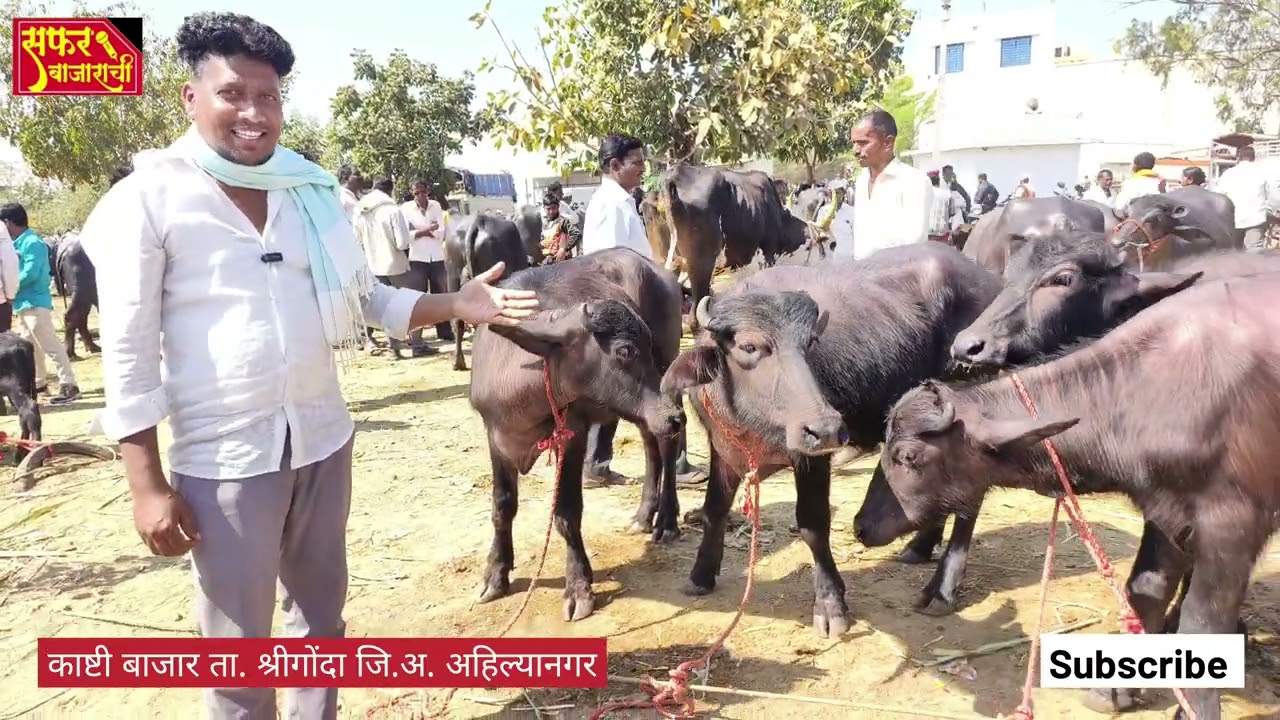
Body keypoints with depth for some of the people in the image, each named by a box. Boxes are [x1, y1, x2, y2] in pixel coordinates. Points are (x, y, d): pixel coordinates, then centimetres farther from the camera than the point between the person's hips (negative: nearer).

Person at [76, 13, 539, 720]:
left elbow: (365, 297, 10)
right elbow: (128, 350, -9)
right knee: (237, 642, 10)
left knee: (321, 614, 21)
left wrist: (457, 304, -5)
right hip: (223, 456, -4)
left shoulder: (311, 191, 4)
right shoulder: (148, 197, -9)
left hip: (323, 439, 5)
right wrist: (148, 486, -12)